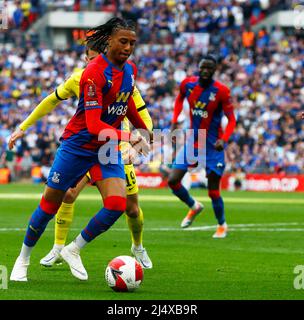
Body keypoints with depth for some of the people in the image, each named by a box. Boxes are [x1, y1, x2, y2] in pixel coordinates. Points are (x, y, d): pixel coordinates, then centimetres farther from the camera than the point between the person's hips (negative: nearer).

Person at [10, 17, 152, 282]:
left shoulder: (130, 70, 0)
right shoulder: (95, 72, -23)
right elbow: (94, 124, -29)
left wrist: (144, 130, 32)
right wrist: (129, 137, -39)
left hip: (109, 147, 6)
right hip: (78, 145, -6)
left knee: (117, 204, -14)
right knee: (50, 205, 5)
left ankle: (73, 250, 7)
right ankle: (23, 259, 26)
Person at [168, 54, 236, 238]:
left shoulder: (221, 91, -17)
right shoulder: (188, 84, -5)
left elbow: (232, 119, -13)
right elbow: (180, 99, 18)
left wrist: (223, 139, -30)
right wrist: (174, 121, 7)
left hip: (212, 146, -4)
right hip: (193, 141, 4)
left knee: (213, 191, -2)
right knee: (173, 181, -4)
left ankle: (222, 225, 23)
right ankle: (194, 207, 25)